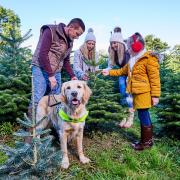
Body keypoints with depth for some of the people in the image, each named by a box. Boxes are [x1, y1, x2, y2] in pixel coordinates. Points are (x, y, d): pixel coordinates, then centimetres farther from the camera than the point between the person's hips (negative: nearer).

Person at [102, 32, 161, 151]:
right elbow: (122, 71, 26)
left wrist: (155, 95, -16)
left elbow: (155, 78, -14)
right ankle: (148, 140, 28)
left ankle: (146, 142, 14)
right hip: (137, 93, 9)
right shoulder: (133, 60, 17)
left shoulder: (149, 59, -11)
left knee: (143, 116, -1)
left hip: (144, 93, -8)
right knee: (144, 116, 15)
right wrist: (109, 72, 21)